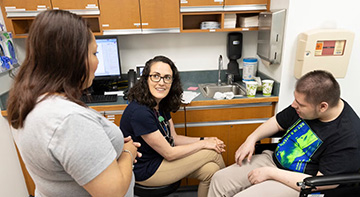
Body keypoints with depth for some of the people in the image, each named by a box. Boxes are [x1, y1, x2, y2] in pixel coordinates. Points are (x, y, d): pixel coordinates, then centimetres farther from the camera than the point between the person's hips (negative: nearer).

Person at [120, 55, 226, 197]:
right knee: (213, 153, -7)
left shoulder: (162, 104, -1)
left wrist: (204, 139, -5)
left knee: (210, 170, -6)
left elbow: (174, 138, 6)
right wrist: (204, 144, -12)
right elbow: (169, 153, -22)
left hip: (160, 159, 8)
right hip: (146, 171, -7)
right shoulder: (140, 112, -29)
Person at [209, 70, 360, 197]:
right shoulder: (305, 103, -5)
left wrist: (271, 173, -21)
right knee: (219, 179, -2)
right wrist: (251, 139, -3)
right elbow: (278, 122, 12)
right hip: (274, 159, 7)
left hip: (298, 184, -6)